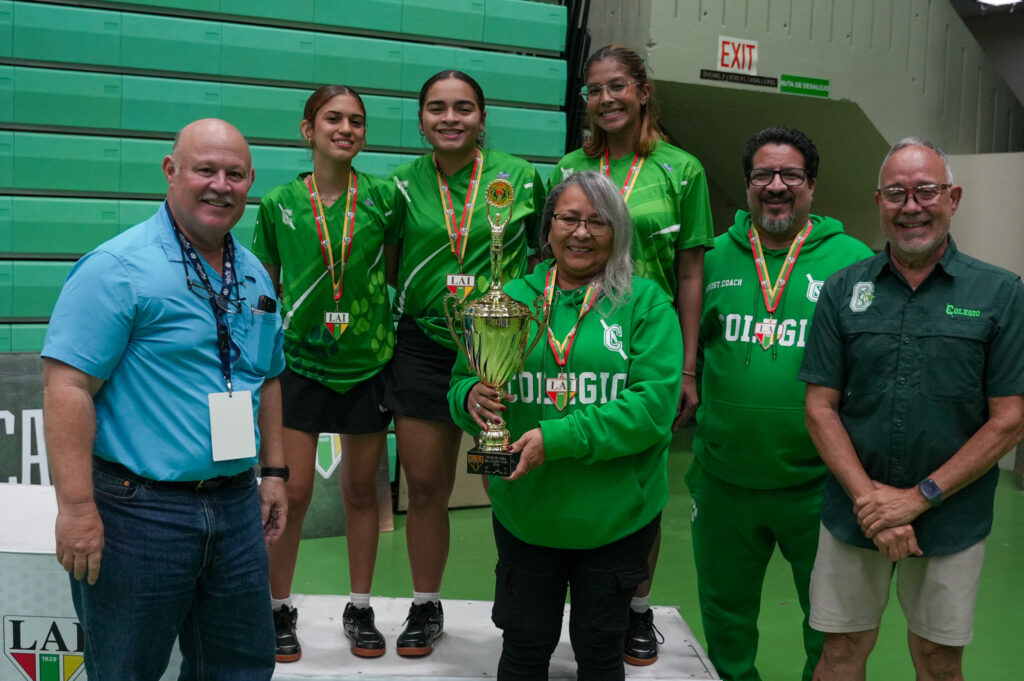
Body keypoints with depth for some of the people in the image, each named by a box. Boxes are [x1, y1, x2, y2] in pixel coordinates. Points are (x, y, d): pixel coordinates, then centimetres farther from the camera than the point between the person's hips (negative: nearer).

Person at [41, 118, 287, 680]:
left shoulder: (254, 276, 10)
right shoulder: (118, 268, -13)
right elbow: (68, 385, -18)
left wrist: (273, 471, 17)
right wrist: (77, 507, -22)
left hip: (236, 505, 7)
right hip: (140, 508, -6)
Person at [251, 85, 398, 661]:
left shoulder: (383, 197, -1)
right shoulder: (279, 203, 0)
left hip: (368, 361, 1)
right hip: (299, 360, -1)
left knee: (362, 489, 10)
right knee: (291, 490, -1)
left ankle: (360, 609, 26)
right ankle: (280, 609, 20)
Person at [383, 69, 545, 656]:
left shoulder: (521, 177, 0)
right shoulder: (404, 185, 4)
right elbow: (390, 270, 12)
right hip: (424, 349, 2)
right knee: (425, 486, 9)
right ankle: (426, 607, 28)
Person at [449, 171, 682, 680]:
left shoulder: (645, 303, -4)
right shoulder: (513, 298, 4)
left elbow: (655, 402, -15)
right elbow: (462, 382, 7)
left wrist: (558, 438, -23)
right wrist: (472, 396, -18)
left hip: (616, 518, -2)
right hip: (524, 513, 2)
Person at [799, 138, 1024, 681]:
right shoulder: (843, 291, 0)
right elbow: (820, 408, -1)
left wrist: (919, 497, -13)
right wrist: (868, 498, -13)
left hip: (952, 521, -1)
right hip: (853, 513, 1)